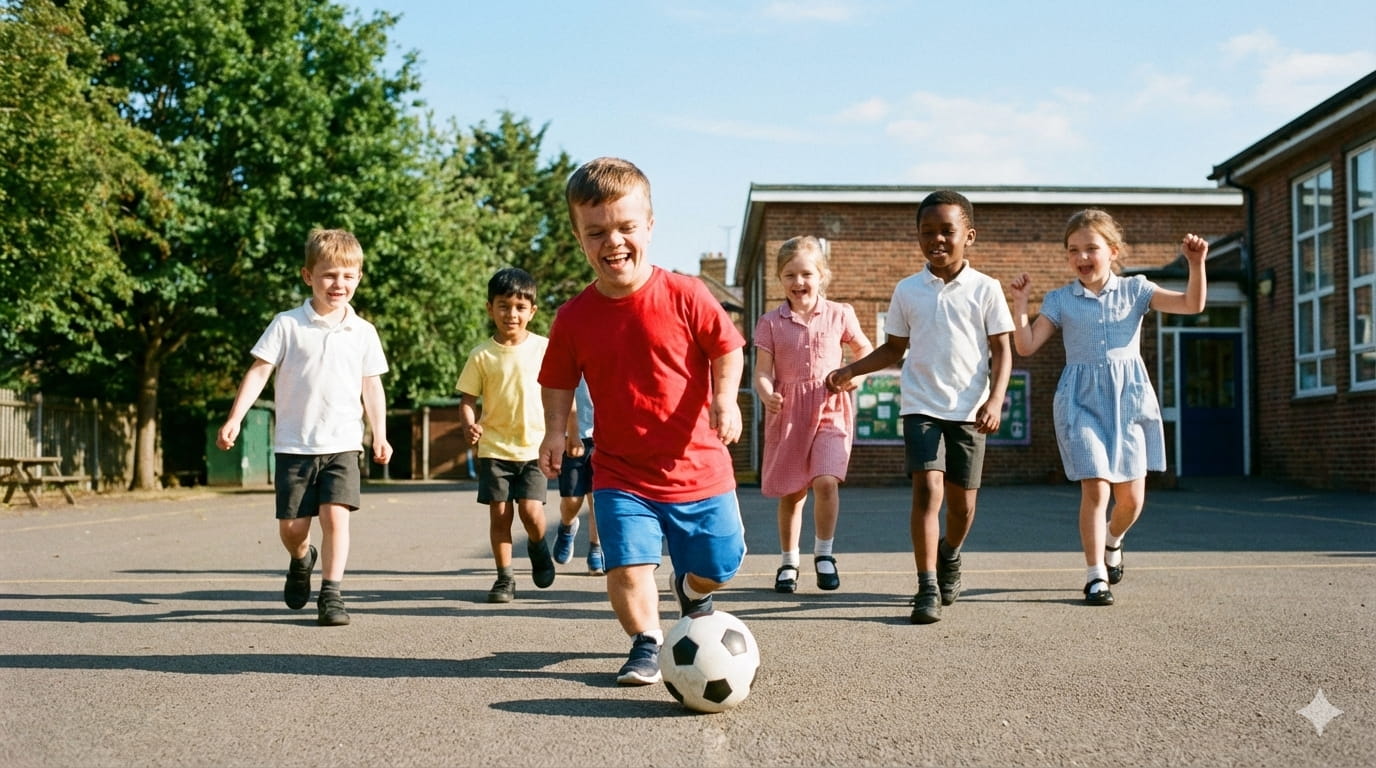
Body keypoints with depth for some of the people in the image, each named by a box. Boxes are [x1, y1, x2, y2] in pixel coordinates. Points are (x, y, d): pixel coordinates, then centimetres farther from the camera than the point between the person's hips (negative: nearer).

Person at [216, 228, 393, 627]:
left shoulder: (363, 332, 4)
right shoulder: (287, 325, -2)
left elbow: (371, 385, 10)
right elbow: (259, 371, -4)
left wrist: (380, 435, 5)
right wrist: (235, 418, -12)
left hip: (343, 444, 1)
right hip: (294, 445, 0)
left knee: (336, 515, -13)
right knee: (291, 527, 4)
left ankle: (330, 594, -4)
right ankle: (301, 559, 38)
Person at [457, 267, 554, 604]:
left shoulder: (544, 348, -1)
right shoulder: (482, 355, -2)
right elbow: (468, 398, 0)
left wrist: (567, 434, 5)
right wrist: (468, 426, -19)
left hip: (534, 447, -1)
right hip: (494, 448, 1)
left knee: (531, 511, -12)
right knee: (500, 513, 1)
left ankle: (538, 546, 22)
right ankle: (504, 578, 15)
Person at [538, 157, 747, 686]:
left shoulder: (685, 295, -11)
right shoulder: (575, 317, -5)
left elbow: (728, 349, -2)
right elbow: (559, 382, 7)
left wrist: (725, 399, -17)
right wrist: (554, 430, -9)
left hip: (698, 466, 0)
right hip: (621, 473, 0)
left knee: (719, 564, 11)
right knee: (628, 565, -12)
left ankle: (691, 589, 47)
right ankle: (646, 644, 15)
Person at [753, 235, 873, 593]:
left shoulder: (839, 315, 3)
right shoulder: (771, 322, 1)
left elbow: (864, 350, 18)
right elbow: (762, 372, -6)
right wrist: (767, 396, -27)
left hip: (830, 411, -1)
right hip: (787, 413, 1)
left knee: (826, 481, -18)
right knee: (791, 493, 8)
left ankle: (824, 553, 2)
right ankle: (788, 562, 25)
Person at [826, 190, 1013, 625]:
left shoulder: (985, 289, 0)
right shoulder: (907, 291, 5)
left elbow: (1001, 350, 0)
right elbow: (894, 349, 14)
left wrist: (995, 400, -12)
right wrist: (850, 371, 2)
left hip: (969, 409, 0)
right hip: (921, 406, 0)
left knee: (962, 498, 7)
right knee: (928, 487, -15)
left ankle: (949, 556, 39)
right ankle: (928, 587, -12)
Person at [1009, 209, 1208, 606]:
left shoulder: (1134, 289, 5)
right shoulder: (1060, 300, 4)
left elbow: (1192, 304, -2)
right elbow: (1026, 346, -2)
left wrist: (1196, 265, -16)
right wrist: (1020, 304, -13)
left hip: (1128, 399, 2)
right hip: (1082, 401, -2)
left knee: (1132, 497, 6)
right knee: (1095, 487, -14)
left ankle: (1112, 542, 39)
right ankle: (1096, 576, -2)